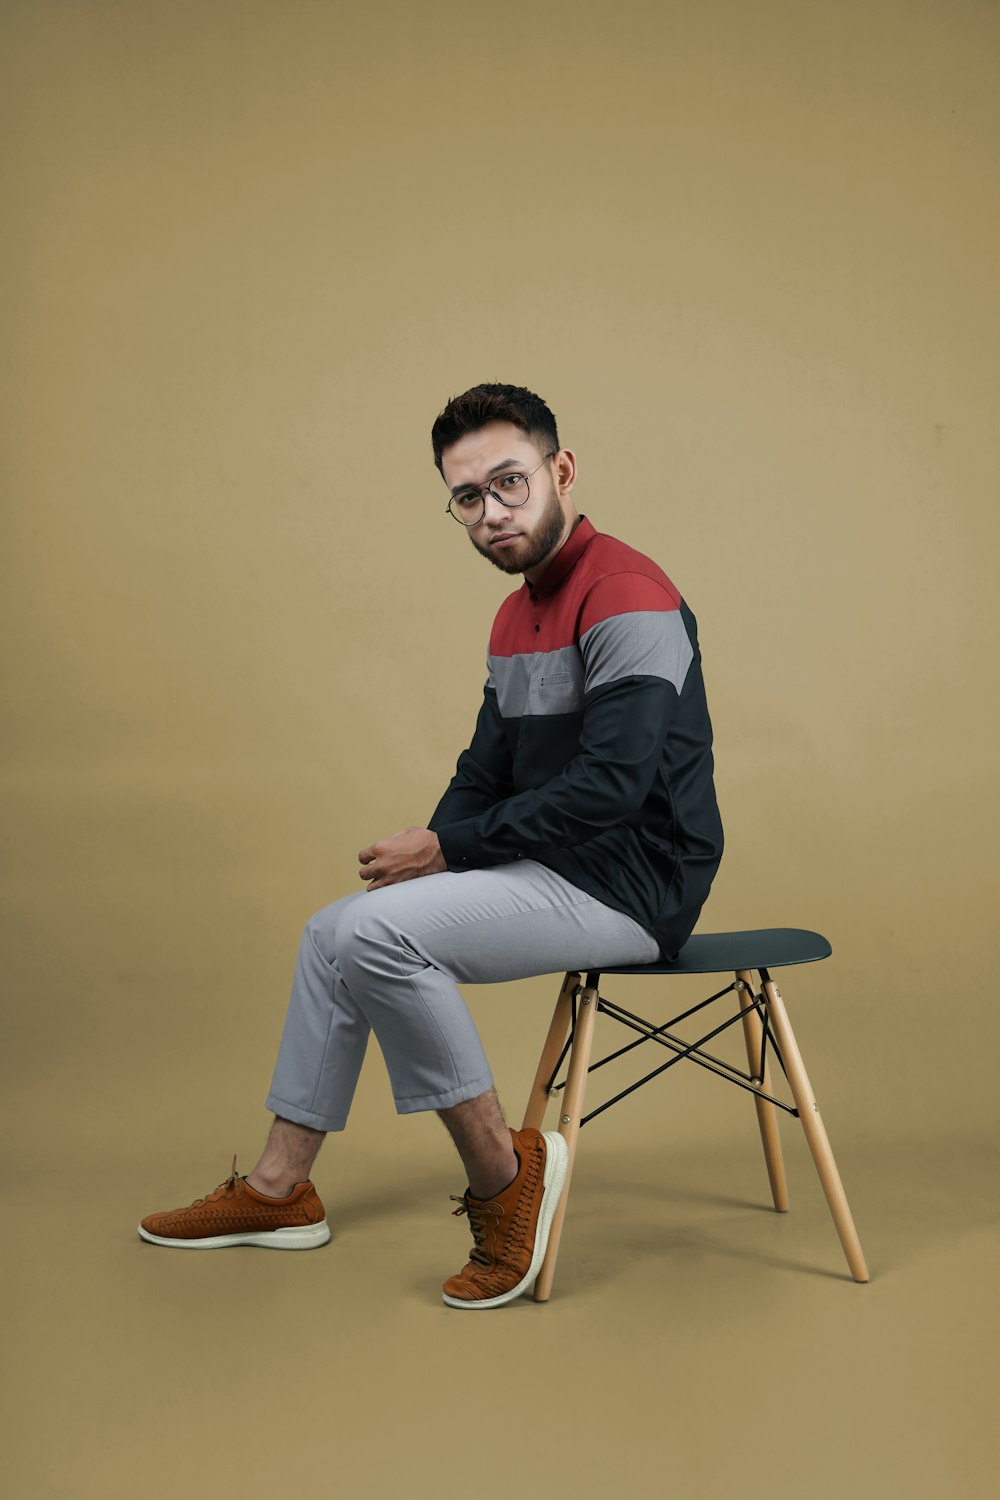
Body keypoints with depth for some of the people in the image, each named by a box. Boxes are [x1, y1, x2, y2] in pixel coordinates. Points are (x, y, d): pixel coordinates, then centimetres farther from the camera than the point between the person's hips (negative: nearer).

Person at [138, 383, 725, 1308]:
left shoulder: (626, 598, -18)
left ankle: (504, 1172, -9)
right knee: (334, 934, 10)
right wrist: (428, 854, -1)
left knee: (378, 933, -24)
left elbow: (610, 786, -26)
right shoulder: (519, 613, 13)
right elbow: (488, 768, 18)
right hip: (552, 866, 10)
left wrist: (449, 847, -18)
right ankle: (280, 1189, 18)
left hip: (630, 882, -10)